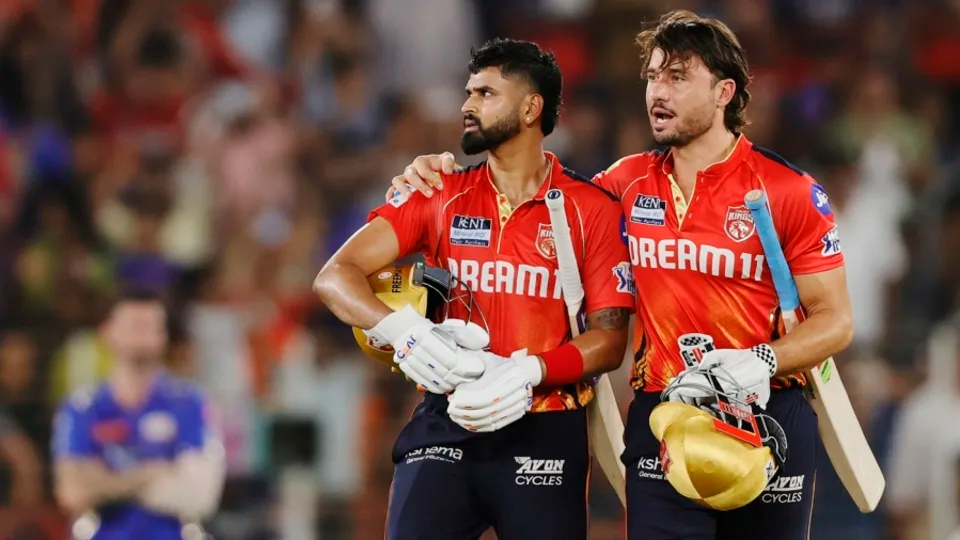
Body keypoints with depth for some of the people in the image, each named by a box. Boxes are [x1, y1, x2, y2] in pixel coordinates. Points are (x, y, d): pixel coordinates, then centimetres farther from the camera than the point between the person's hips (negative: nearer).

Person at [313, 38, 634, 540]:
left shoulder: (592, 210, 0)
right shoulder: (439, 196, 6)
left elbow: (609, 338, -2)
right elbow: (335, 277, -1)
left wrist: (530, 372, -21)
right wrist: (401, 330, -21)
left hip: (544, 432, -1)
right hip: (445, 425, 1)